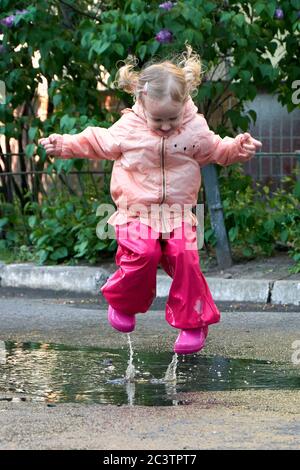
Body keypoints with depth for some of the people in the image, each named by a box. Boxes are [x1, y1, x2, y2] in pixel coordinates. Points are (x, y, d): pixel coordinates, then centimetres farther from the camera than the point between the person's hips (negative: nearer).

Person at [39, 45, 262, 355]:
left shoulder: (196, 129, -2)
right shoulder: (127, 129, -6)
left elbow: (217, 151, 15)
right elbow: (96, 143, 10)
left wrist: (240, 147, -1)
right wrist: (64, 145, 2)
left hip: (178, 213, 1)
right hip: (137, 211, -1)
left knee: (185, 259, -15)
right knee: (142, 254, -23)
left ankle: (193, 322, 2)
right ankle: (123, 303, 7)